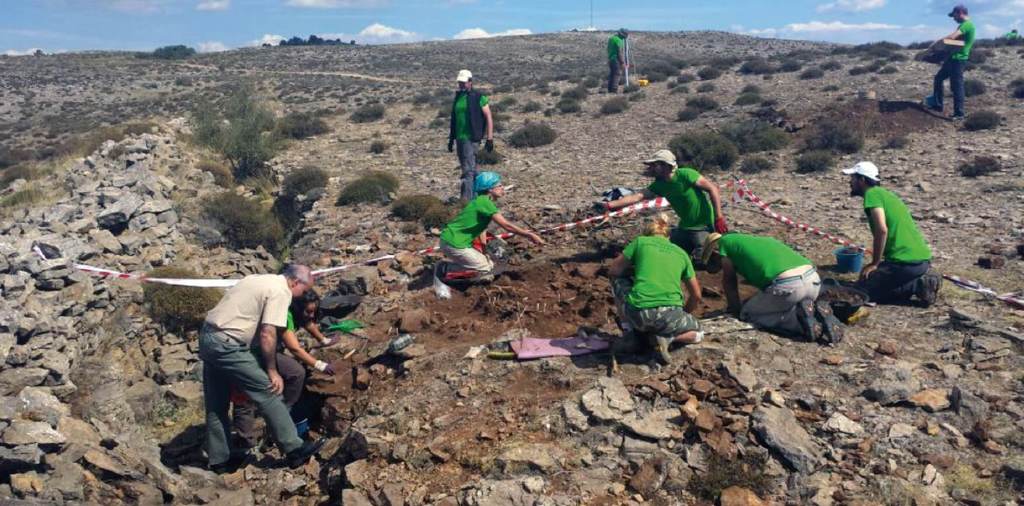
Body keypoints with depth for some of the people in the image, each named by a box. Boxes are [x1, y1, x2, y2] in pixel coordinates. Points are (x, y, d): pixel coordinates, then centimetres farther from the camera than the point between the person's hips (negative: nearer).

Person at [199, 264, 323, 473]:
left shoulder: (259, 280, 17)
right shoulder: (281, 291, -10)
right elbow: (267, 334, -17)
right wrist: (272, 370, -7)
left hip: (207, 338, 10)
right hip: (227, 345, -10)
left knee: (216, 406, 17)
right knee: (268, 394, -2)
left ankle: (219, 459, 29)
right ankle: (293, 449, 5)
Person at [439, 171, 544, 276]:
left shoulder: (482, 201, 11)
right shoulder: (484, 202, -19)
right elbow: (506, 225, -23)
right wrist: (530, 235, -17)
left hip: (454, 240, 10)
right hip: (454, 243, -10)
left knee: (489, 264, 16)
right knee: (485, 269, -4)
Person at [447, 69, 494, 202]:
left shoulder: (478, 97, -6)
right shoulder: (457, 97, 13)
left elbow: (489, 118, -6)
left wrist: (490, 138, -11)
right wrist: (451, 138, 20)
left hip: (471, 138, -7)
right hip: (459, 138, 7)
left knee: (468, 170, -13)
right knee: (471, 169, 15)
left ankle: (466, 199, -16)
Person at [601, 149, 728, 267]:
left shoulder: (685, 174, -20)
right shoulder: (659, 185, -2)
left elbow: (713, 188, -18)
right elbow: (638, 196, -11)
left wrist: (719, 217, -23)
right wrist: (609, 205, -22)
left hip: (703, 226, -7)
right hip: (685, 226, 7)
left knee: (701, 262, -10)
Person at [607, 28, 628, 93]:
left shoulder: (611, 38, 14)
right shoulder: (618, 40, -14)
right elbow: (620, 52, -17)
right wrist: (623, 63, -14)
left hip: (610, 59, 9)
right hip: (616, 60, -9)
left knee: (611, 75, 11)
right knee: (616, 75, -8)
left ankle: (610, 91, 12)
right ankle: (614, 91, -10)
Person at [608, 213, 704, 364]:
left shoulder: (640, 242, 13)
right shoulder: (681, 253, 20)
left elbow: (613, 271, 17)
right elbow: (696, 296, 25)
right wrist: (683, 314, 42)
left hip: (637, 313, -1)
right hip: (669, 316, 1)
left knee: (618, 281, 30)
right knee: (698, 333, 32)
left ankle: (628, 331, 18)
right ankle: (666, 338, 1)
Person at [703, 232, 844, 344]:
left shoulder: (724, 241, 14)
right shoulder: (751, 240, 34)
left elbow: (729, 281, 17)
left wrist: (734, 309, 30)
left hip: (787, 284, -8)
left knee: (747, 314, 11)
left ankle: (801, 320, -5)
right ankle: (818, 314, 4)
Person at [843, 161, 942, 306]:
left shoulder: (872, 193, -7)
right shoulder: (885, 193, 22)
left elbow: (882, 230, -21)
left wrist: (874, 264, -12)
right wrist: (879, 263, 27)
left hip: (906, 261, -9)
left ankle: (917, 285, -8)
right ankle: (922, 280, 8)